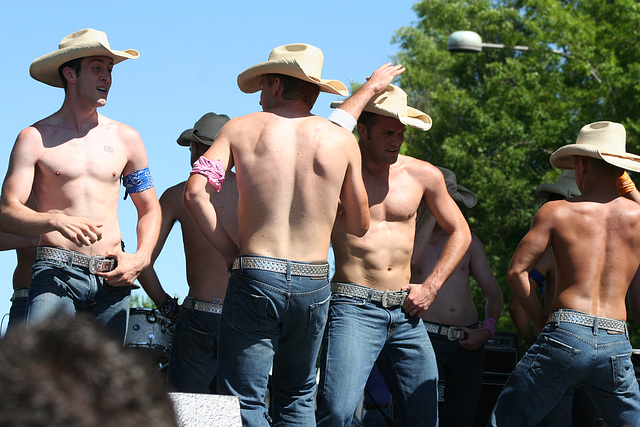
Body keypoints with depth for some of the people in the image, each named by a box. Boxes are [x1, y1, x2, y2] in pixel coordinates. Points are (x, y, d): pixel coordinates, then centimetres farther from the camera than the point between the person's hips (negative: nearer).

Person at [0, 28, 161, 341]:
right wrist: (56, 221, -24)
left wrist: (141, 257, 2)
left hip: (111, 279, 4)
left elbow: (150, 208, 21)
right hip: (57, 272, -4)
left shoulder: (126, 139, 14)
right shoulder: (35, 138, 3)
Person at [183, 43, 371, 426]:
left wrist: (231, 252, 0)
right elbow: (359, 225, 14)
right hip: (314, 283, 2)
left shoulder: (240, 129, 4)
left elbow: (195, 193, -8)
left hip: (255, 278, -2)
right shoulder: (342, 140, 6)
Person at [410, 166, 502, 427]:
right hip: (428, 339, -4)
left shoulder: (468, 241, 17)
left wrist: (487, 329, 0)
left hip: (469, 344, 4)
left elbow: (493, 293, 18)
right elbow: (409, 257, -19)